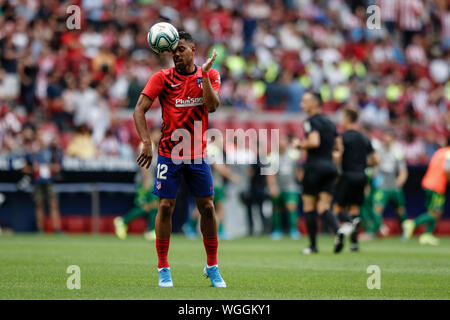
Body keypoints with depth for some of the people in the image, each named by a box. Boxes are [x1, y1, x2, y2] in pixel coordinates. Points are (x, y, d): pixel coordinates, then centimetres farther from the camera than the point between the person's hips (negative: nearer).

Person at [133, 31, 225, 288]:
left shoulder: (209, 75, 3)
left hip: (198, 155, 2)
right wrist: (147, 142, -20)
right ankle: (163, 269, 5)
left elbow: (212, 106, -12)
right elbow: (139, 110, -8)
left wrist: (205, 74, -18)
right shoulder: (162, 78, -2)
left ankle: (212, 267, 15)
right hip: (169, 153, -2)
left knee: (207, 207, 2)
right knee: (166, 207, -5)